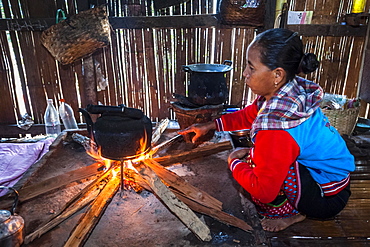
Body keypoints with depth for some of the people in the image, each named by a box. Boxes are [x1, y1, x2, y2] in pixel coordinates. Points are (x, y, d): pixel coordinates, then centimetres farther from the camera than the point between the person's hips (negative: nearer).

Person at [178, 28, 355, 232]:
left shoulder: (277, 124, -35)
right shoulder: (290, 90, -9)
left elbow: (263, 191, -28)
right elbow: (248, 115, 9)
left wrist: (234, 163, -12)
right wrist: (210, 125, 10)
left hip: (327, 198, -8)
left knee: (254, 161, -22)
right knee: (259, 156, 15)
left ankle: (289, 212, 2)